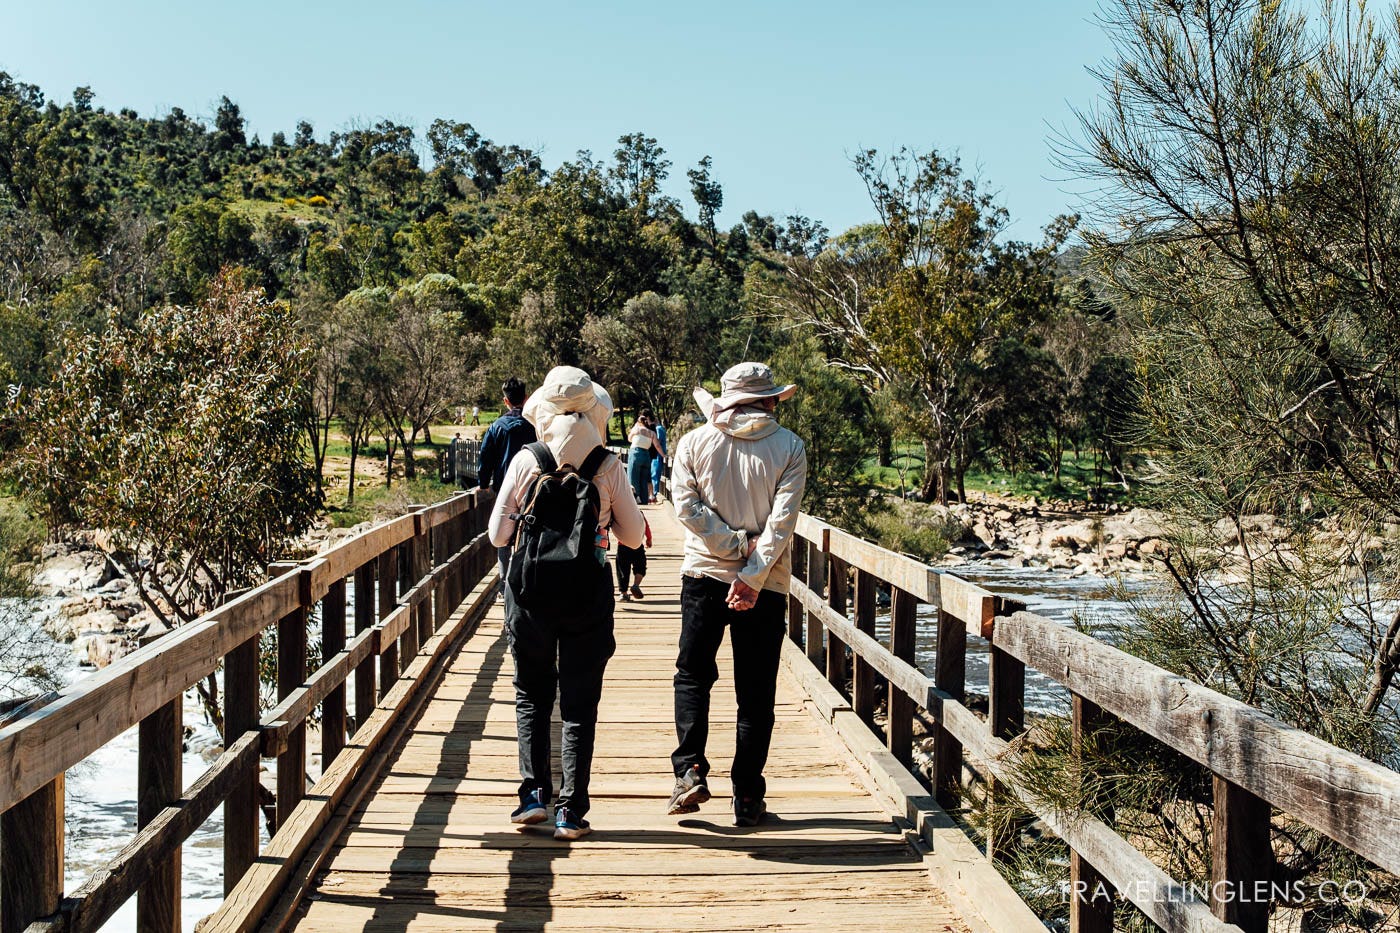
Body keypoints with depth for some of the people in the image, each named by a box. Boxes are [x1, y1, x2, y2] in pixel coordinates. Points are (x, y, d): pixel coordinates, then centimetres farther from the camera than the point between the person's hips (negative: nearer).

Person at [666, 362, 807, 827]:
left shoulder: (694, 442, 3)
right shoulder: (790, 448, -1)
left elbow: (687, 506, -7)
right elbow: (783, 519, -11)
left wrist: (735, 546, -6)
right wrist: (753, 574, -13)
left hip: (704, 575, 1)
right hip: (765, 586, 0)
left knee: (692, 675, 16)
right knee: (755, 693, 7)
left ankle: (690, 771, 2)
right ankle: (747, 799, 10)